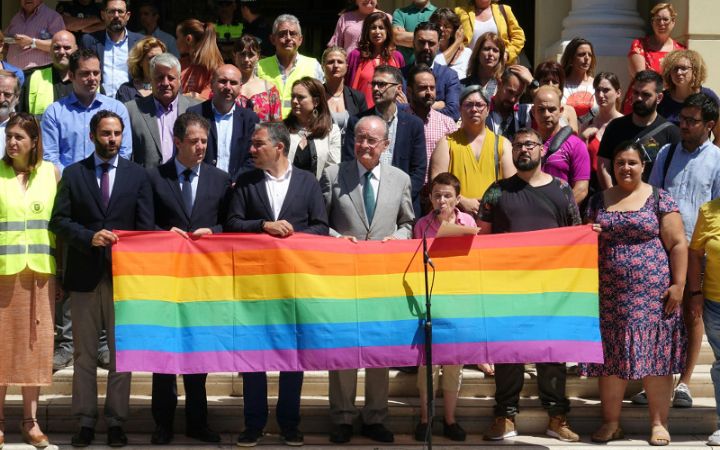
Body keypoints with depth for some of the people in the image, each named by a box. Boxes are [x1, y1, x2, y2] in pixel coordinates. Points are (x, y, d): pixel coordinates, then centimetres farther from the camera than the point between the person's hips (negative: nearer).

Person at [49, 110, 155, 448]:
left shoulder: (137, 175, 7)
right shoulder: (73, 174, 7)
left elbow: (145, 226, 2)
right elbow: (59, 221, 1)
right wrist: (89, 237, -15)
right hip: (84, 274, 0)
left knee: (121, 351, 2)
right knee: (84, 353, 5)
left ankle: (116, 422, 9)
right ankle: (85, 422, 11)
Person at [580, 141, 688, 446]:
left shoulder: (659, 199, 1)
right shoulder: (598, 202, 11)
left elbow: (677, 244, -2)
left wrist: (678, 284, -8)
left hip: (652, 294, -3)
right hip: (609, 295, 3)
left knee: (655, 356, 0)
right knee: (610, 358, 5)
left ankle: (659, 423, 9)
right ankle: (611, 422, 15)